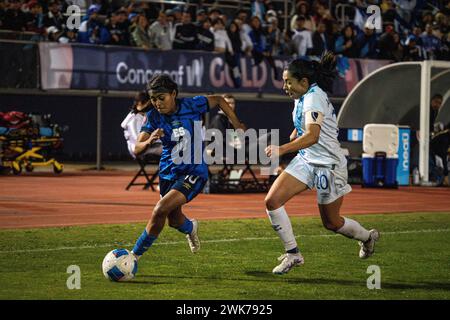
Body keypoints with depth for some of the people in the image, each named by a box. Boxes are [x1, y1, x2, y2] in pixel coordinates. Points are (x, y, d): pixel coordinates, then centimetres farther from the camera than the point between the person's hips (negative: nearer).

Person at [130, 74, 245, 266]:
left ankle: (135, 255, -11)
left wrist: (235, 123, 1)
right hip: (168, 172, 4)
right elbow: (137, 150, -19)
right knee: (174, 220, 18)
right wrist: (149, 141, -40)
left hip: (194, 172, -4)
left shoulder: (191, 106, -14)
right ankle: (191, 228, 57)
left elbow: (218, 100, 5)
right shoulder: (153, 117, -10)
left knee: (160, 210, -22)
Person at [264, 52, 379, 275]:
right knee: (272, 200, -11)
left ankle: (367, 237, 39)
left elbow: (312, 135, -37)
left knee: (332, 223, 8)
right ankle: (292, 254, -1)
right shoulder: (303, 97, 5)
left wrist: (282, 150, -45)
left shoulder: (314, 98, -22)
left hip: (327, 165, -8)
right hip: (305, 160, 8)